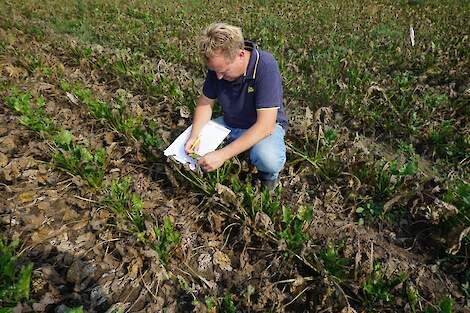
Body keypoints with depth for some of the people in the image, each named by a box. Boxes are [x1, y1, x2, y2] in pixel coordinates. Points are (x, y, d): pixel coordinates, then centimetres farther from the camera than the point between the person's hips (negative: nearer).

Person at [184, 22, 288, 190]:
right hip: (230, 124, 6)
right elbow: (206, 102, 0)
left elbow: (265, 125, -34)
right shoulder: (218, 65, -13)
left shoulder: (265, 66, -30)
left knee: (269, 160, -38)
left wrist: (223, 154, -39)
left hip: (265, 126, -5)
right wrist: (194, 135, -19)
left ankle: (270, 176, 0)